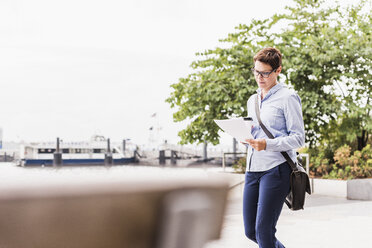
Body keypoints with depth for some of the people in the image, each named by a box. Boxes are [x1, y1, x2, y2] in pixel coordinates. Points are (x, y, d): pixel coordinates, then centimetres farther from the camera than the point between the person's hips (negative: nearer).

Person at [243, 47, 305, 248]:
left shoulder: (287, 97, -2)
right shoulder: (252, 100, 20)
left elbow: (298, 138, -6)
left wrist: (267, 145, -21)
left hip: (276, 169, -7)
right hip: (252, 169, 7)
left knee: (263, 230, -11)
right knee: (250, 231, 7)